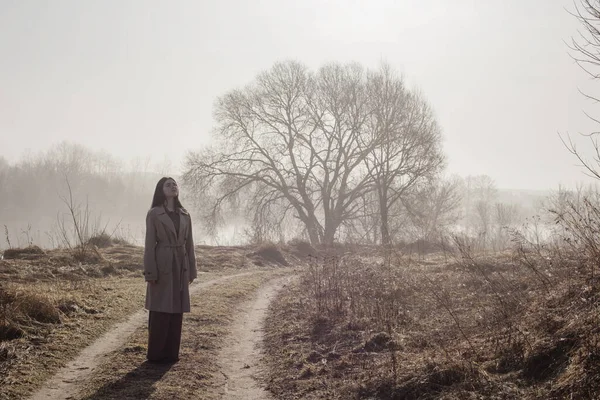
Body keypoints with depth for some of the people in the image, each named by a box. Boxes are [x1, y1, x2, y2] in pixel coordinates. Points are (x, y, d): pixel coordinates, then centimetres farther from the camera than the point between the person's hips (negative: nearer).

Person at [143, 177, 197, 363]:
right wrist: (150, 272, -12)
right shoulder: (154, 214, -3)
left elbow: (189, 244, 12)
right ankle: (155, 354, 8)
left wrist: (192, 270, 8)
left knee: (177, 311, 7)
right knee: (160, 311, -1)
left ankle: (171, 352, 15)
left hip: (181, 267, 5)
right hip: (162, 266, -5)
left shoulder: (185, 215, 11)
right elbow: (149, 244, -7)